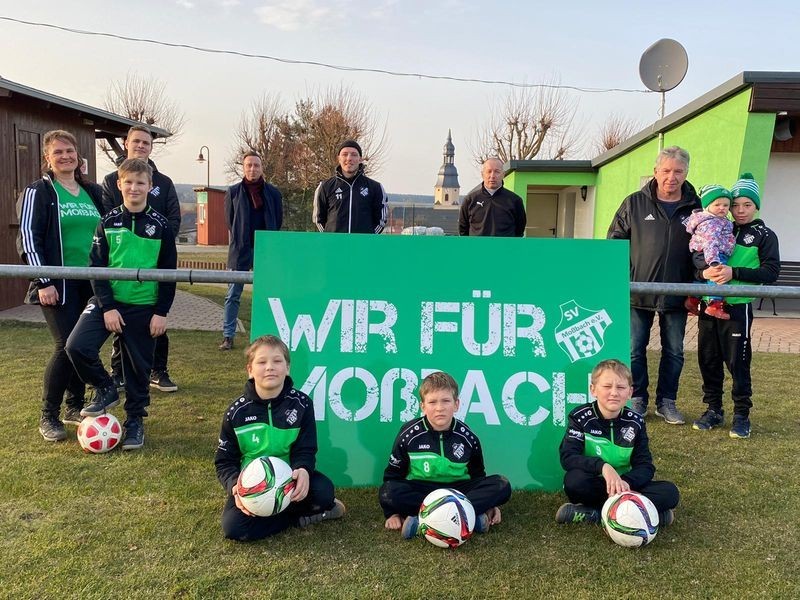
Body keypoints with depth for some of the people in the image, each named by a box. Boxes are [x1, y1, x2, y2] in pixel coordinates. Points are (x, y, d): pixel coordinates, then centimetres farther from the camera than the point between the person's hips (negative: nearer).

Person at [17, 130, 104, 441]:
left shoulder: (93, 192, 13)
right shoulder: (38, 192, -2)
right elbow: (28, 237, -7)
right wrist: (43, 281, -14)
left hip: (91, 282, 5)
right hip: (58, 284, -5)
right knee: (66, 346, -11)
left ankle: (75, 407, 23)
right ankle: (48, 416, 5)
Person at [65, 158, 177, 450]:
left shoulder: (160, 225, -2)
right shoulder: (108, 222, 1)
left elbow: (168, 272, 0)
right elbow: (96, 266, -1)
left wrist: (161, 312, -5)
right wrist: (107, 307, -10)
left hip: (144, 307, -1)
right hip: (108, 302, 1)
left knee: (138, 368, 6)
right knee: (76, 346, -17)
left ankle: (135, 421, 24)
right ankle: (106, 390, 9)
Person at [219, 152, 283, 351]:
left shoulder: (273, 193, 5)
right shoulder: (233, 192, 4)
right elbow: (229, 220, 10)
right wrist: (240, 241, 8)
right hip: (240, 250, 0)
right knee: (233, 295, 2)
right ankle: (228, 336, 8)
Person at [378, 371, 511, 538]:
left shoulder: (467, 436, -3)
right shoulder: (409, 434, -8)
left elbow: (478, 475, 11)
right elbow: (394, 473, 1)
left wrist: (489, 502, -2)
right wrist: (393, 512, -9)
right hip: (420, 489, -1)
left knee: (502, 486, -22)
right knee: (388, 492, -32)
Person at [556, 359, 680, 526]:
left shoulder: (635, 422, -1)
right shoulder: (580, 417, -10)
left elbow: (645, 466, -6)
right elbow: (567, 457, -21)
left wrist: (626, 481, -28)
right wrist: (602, 466, -38)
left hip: (625, 485, 4)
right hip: (594, 485, -3)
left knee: (670, 492, -19)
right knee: (574, 480, -35)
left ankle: (596, 514, -24)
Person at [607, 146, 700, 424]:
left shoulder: (695, 208, 3)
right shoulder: (634, 203, 1)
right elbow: (615, 241, 5)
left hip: (676, 295, 1)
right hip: (638, 293, -1)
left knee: (674, 352, 10)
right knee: (634, 350, 6)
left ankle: (666, 401, 24)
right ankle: (637, 400, 20)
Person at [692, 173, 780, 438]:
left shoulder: (765, 236, 3)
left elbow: (771, 272, -7)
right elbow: (697, 254, 3)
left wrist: (734, 273, -20)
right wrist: (705, 270, -20)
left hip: (738, 307, -4)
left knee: (737, 362, 0)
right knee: (708, 359, 9)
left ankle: (742, 415, 14)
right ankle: (713, 410, 23)